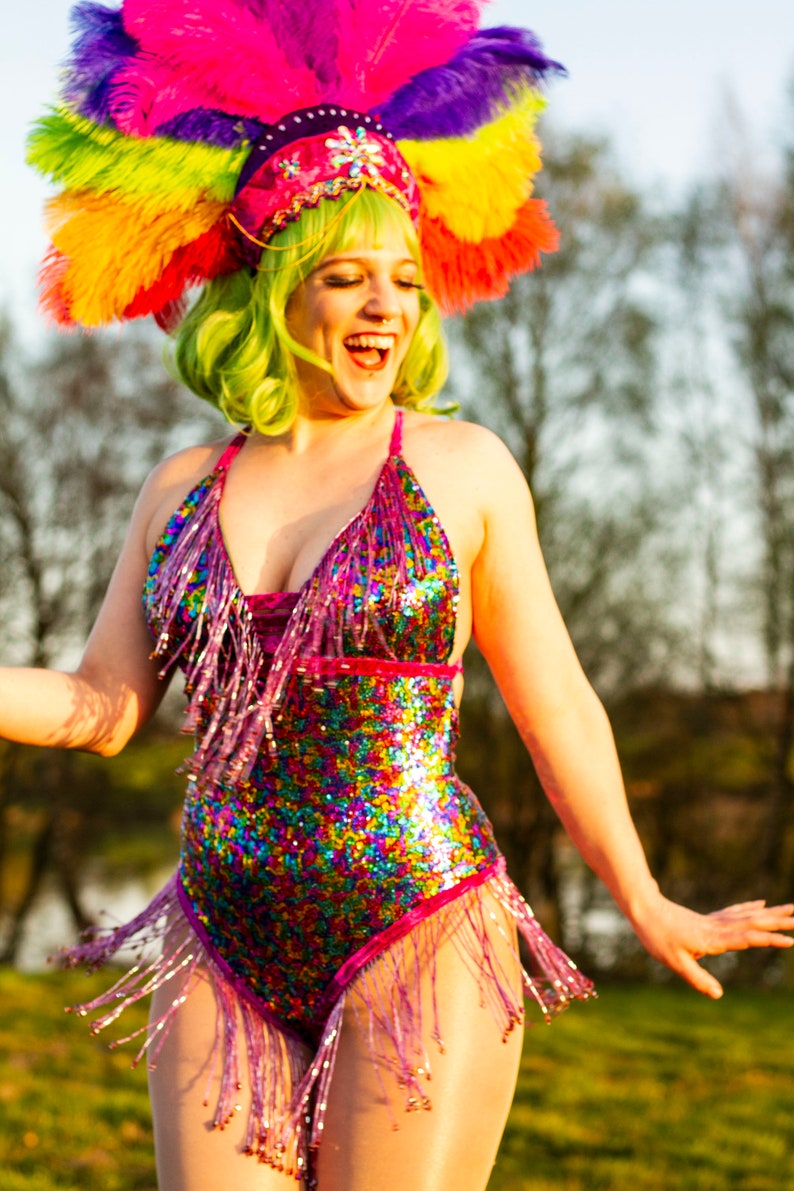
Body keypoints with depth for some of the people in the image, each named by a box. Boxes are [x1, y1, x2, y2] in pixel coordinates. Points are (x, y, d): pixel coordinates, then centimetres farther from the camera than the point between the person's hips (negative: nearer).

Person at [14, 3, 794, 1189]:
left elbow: (555, 704, 5)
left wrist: (645, 902, 9)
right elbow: (101, 704, 8)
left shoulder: (462, 467, 1)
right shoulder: (182, 488, 9)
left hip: (421, 937, -3)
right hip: (226, 948, 3)